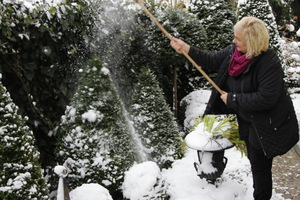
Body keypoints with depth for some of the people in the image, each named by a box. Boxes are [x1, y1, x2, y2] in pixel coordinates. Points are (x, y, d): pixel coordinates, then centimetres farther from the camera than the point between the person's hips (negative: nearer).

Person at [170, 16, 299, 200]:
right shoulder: (234, 50, -7)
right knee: (254, 160, 24)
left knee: (260, 164, 3)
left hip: (267, 124, -8)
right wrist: (186, 49, -1)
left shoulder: (269, 63, -30)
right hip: (247, 119, 8)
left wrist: (232, 99, -26)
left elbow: (265, 99, -32)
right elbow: (212, 61, 7)